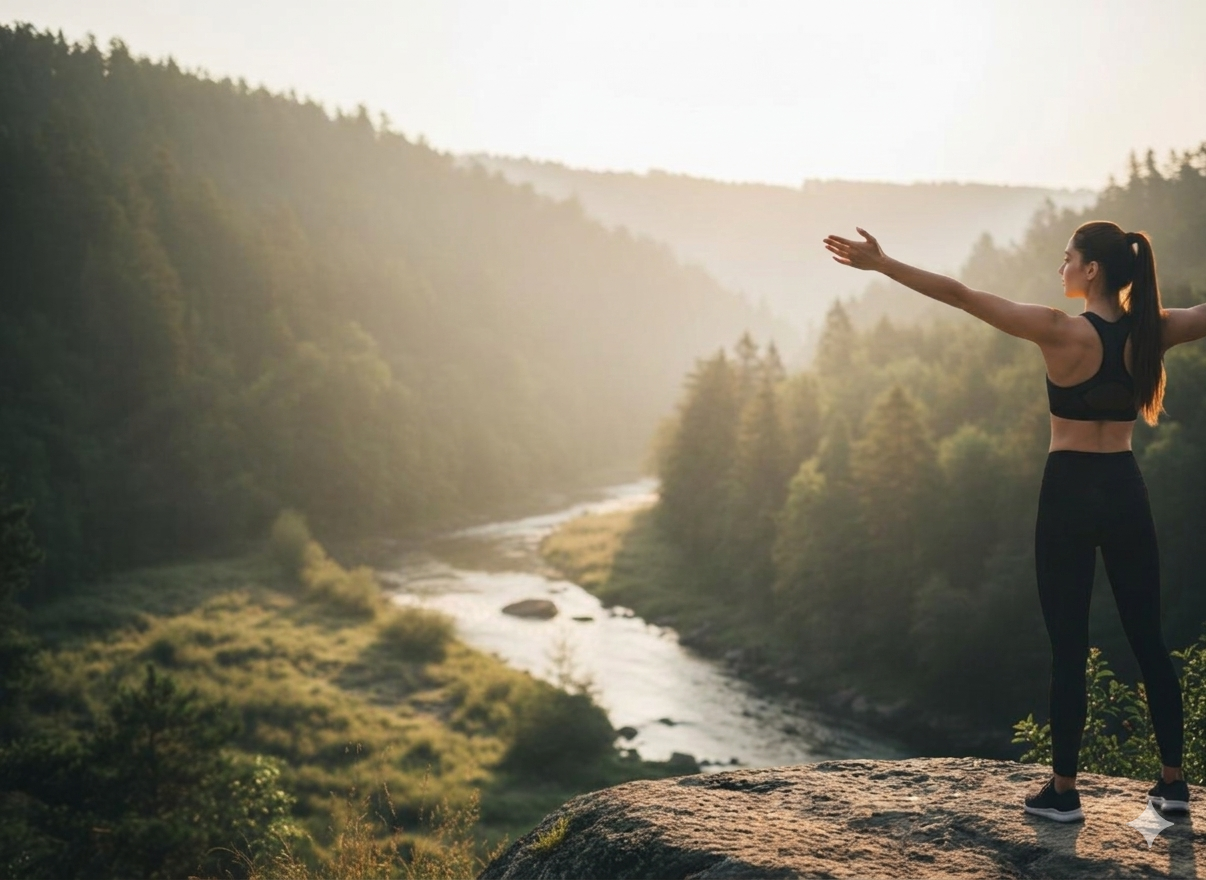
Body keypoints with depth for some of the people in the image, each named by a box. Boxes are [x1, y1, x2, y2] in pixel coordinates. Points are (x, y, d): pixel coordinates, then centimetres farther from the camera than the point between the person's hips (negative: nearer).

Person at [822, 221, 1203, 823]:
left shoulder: (1061, 333, -13)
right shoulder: (1152, 331, -1)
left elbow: (960, 296, -15)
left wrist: (881, 264, -12)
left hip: (1070, 493, -4)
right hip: (1126, 492, 4)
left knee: (1068, 647, 2)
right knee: (1148, 639, 12)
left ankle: (1063, 791, 9)